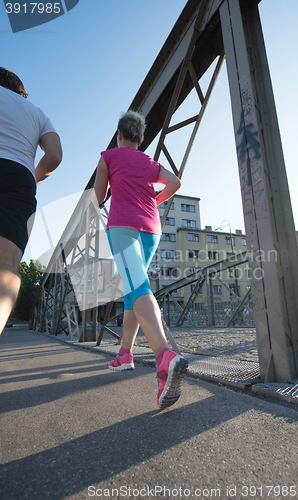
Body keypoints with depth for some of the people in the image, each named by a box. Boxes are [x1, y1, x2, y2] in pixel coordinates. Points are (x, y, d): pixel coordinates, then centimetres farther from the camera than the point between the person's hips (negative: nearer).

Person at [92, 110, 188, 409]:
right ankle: (125, 353, 17)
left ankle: (165, 357, -43)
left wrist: (93, 195, 35)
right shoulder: (152, 164, 24)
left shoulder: (108, 156, 13)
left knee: (138, 290, -23)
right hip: (151, 229, 6)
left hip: (122, 226, -5)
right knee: (132, 289, 15)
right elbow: (175, 183, 6)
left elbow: (97, 199, 11)